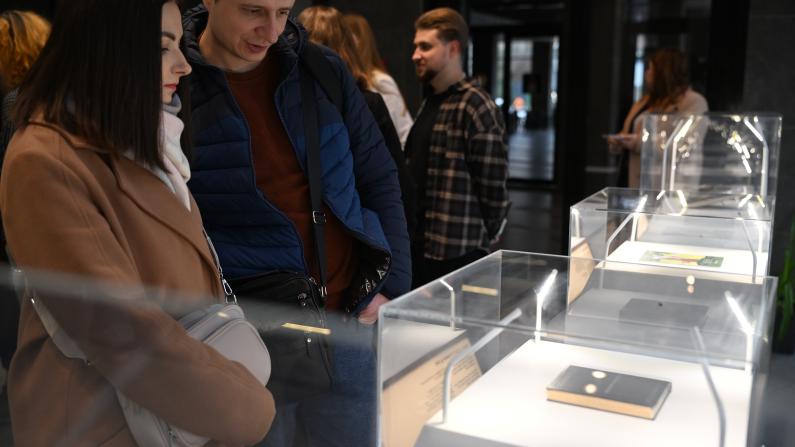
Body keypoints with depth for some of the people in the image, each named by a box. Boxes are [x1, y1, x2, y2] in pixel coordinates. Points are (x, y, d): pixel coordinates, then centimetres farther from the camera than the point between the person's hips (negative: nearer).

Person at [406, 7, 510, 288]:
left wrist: (484, 238, -8)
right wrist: (408, 229, 13)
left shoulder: (476, 107, -14)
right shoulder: (430, 102, 13)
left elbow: (493, 184, -14)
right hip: (420, 244, 8)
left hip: (457, 251, -8)